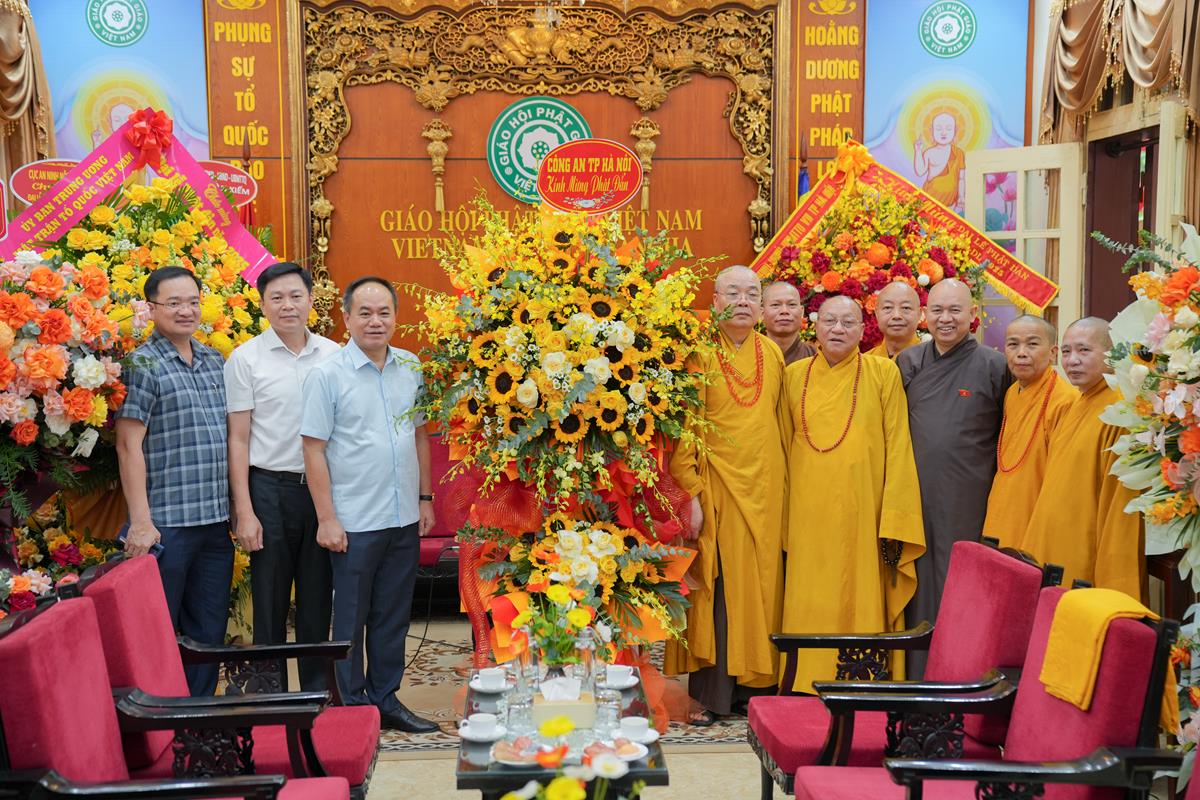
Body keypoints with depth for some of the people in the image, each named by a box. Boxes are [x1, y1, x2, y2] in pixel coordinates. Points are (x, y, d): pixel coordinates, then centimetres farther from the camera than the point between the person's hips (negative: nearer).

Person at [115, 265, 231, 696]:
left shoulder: (215, 362, 13)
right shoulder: (143, 364, -7)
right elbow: (129, 446, -11)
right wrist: (141, 521, -15)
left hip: (216, 522, 6)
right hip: (167, 525, -6)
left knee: (209, 633, 14)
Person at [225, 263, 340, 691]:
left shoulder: (333, 355, 6)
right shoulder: (246, 359, -2)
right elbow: (238, 439, -2)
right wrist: (244, 510, -8)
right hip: (271, 488, -2)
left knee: (318, 598, 10)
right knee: (270, 600, 5)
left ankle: (318, 692, 22)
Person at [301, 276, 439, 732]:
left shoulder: (411, 369, 7)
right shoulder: (327, 375, -8)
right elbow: (314, 449, -8)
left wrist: (425, 498, 12)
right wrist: (326, 519, -12)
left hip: (404, 520, 5)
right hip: (354, 523, -5)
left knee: (393, 616, 14)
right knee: (350, 621, 5)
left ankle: (386, 700, 26)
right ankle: (351, 709, 17)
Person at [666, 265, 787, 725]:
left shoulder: (773, 354, 10)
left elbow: (782, 425, 15)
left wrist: (785, 488, 11)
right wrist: (690, 493, -16)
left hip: (765, 492, 5)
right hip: (716, 490, -4)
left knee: (761, 588, 8)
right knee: (716, 591, -2)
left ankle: (754, 685, 19)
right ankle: (712, 696, 7)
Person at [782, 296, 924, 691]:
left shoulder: (883, 373, 1)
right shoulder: (795, 376, 10)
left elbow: (898, 446, -3)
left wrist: (895, 523, -9)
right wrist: (782, 513, 8)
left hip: (863, 511, -2)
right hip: (809, 515, 2)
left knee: (861, 603, 0)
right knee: (810, 607, 4)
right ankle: (807, 687, 14)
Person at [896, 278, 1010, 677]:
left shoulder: (995, 366, -2)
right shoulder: (907, 362, 8)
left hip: (968, 503, -3)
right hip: (915, 496, 3)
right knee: (918, 586, 9)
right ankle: (916, 676, 18)